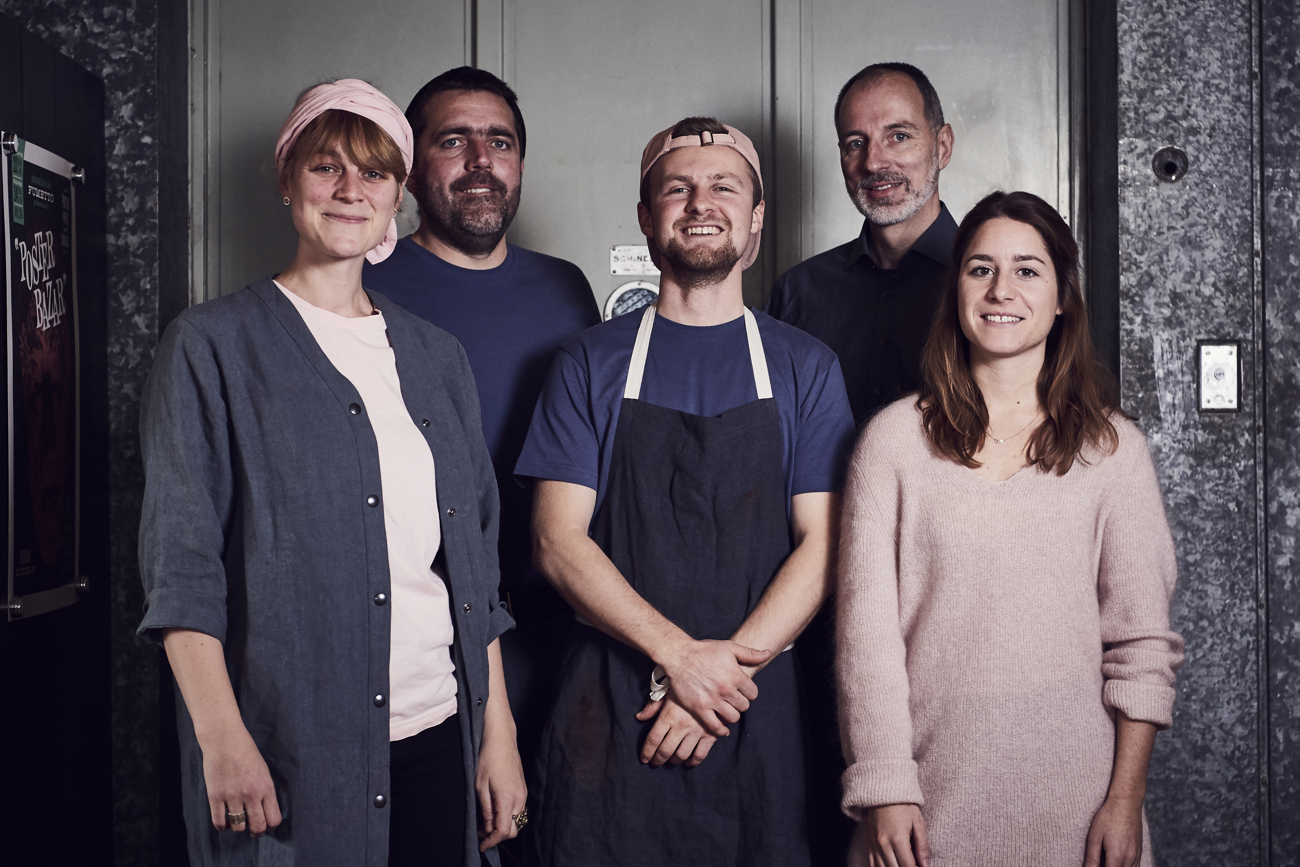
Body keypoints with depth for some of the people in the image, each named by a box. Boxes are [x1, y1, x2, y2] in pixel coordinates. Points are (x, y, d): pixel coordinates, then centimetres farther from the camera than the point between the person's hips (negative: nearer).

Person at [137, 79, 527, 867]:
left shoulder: (436, 358, 13)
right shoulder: (213, 345, 0)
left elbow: (478, 559, 12)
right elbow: (181, 560, -6)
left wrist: (500, 734, 7)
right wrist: (222, 735, -15)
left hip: (440, 741, 4)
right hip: (285, 751, -4)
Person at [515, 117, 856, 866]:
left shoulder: (805, 367, 6)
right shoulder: (591, 363, 5)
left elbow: (823, 543, -1)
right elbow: (559, 541, -3)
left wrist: (734, 661, -14)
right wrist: (679, 654, -14)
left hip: (758, 709, 1)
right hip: (611, 710, 0)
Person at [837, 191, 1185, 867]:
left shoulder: (1110, 446, 1)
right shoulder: (895, 437, -2)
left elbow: (1142, 640, 1)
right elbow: (866, 621, -4)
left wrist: (1126, 799, -4)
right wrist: (884, 791, -8)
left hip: (1072, 780, 1)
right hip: (934, 778, -1)